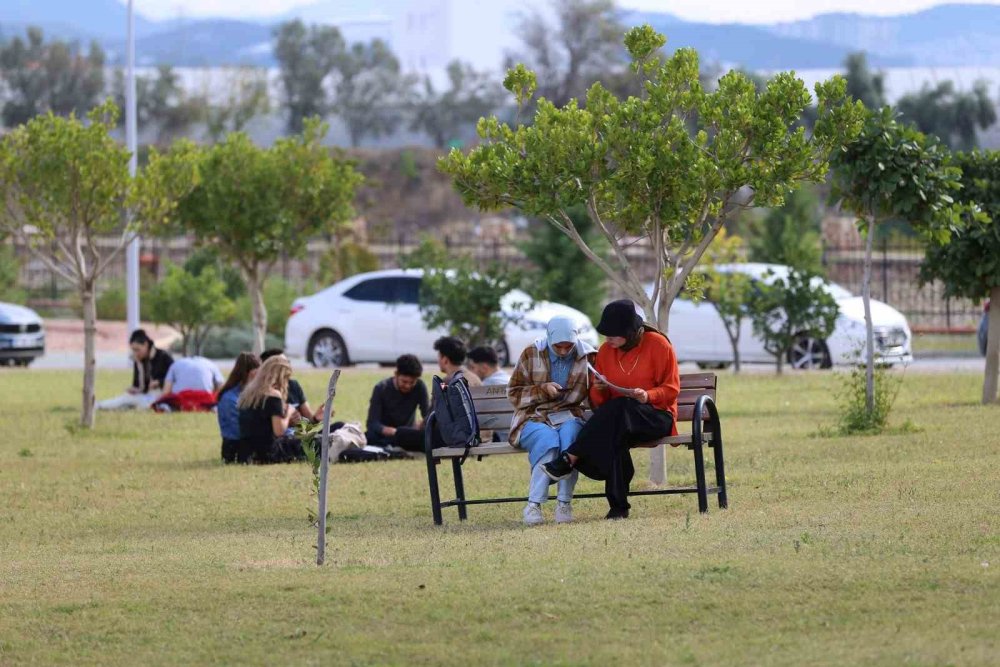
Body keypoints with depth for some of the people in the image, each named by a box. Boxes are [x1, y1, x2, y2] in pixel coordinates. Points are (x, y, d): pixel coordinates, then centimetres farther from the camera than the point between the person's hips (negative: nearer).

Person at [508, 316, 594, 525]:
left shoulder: (587, 357, 5)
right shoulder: (531, 355, 3)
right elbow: (513, 392, 7)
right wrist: (542, 390, -10)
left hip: (569, 417, 1)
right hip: (534, 419, -1)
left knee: (569, 434, -36)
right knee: (548, 439, -36)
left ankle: (564, 503, -33)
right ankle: (534, 504, -35)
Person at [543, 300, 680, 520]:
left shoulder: (658, 344, -3)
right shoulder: (606, 351, 10)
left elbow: (671, 389, -3)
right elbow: (599, 402, 13)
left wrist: (647, 396, -22)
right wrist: (599, 390, -11)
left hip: (657, 416, -3)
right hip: (618, 419, 3)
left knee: (619, 408, -38)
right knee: (613, 437, -37)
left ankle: (569, 460, -37)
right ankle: (618, 506, -38)